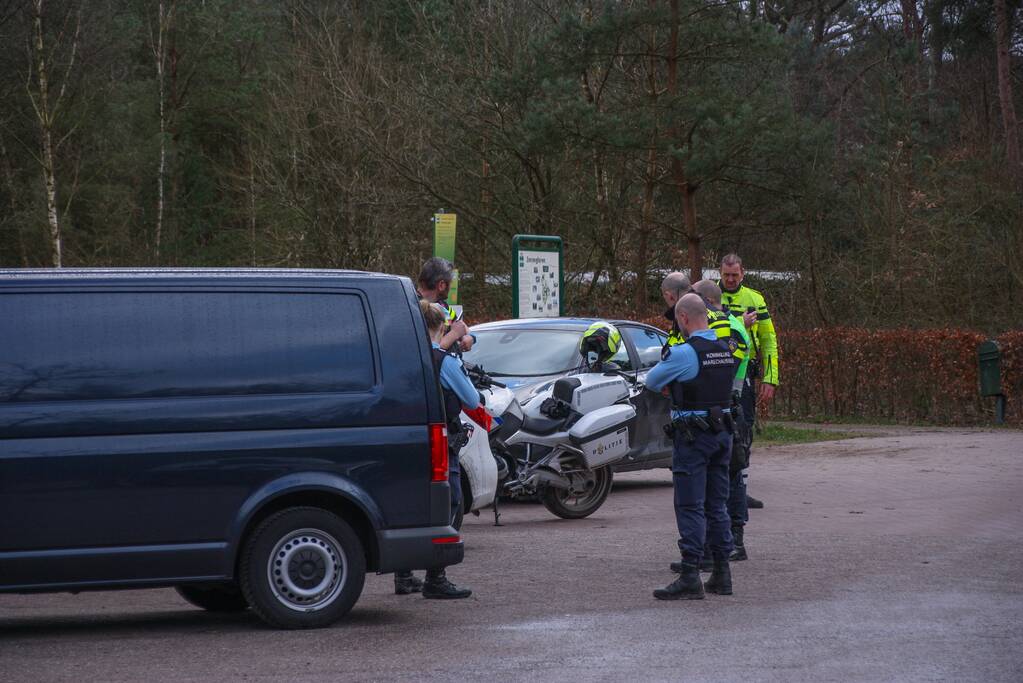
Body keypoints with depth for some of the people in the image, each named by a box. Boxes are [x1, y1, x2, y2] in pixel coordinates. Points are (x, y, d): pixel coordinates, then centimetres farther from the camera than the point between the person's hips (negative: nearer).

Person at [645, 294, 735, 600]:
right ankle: (721, 574, 16)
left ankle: (690, 577, -8)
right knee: (716, 505, 14)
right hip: (722, 431, 7)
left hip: (693, 436, -7)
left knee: (690, 506, -6)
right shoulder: (725, 350, 7)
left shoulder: (684, 353, -16)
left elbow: (651, 381, -5)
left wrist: (672, 382, 18)